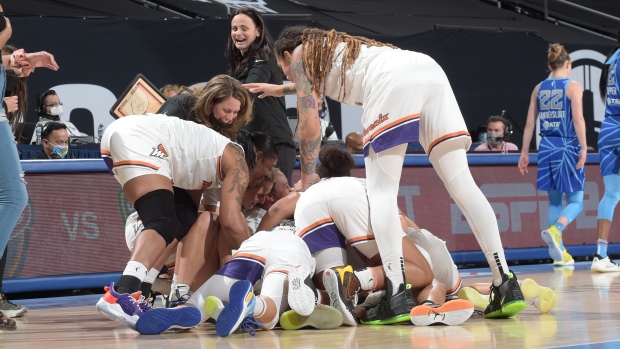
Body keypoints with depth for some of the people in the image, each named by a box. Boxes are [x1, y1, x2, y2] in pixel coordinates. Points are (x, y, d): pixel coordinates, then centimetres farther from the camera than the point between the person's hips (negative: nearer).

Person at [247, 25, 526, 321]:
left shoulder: (300, 55, 21)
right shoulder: (331, 46, 41)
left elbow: (310, 128, 15)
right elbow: (314, 87, 64)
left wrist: (306, 180, 27)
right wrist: (279, 90, 78)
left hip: (393, 80, -7)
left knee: (381, 191, -7)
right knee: (461, 184, 0)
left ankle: (399, 296, -22)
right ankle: (505, 283, -10)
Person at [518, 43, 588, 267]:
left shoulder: (539, 89, 9)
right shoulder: (573, 86, -4)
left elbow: (530, 123, 8)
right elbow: (578, 118, -15)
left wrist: (525, 152, 12)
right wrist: (584, 147, -15)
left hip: (546, 148, 5)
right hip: (567, 147, -5)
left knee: (554, 201, 13)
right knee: (576, 201, 3)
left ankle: (559, 253, 11)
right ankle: (554, 230, -25)